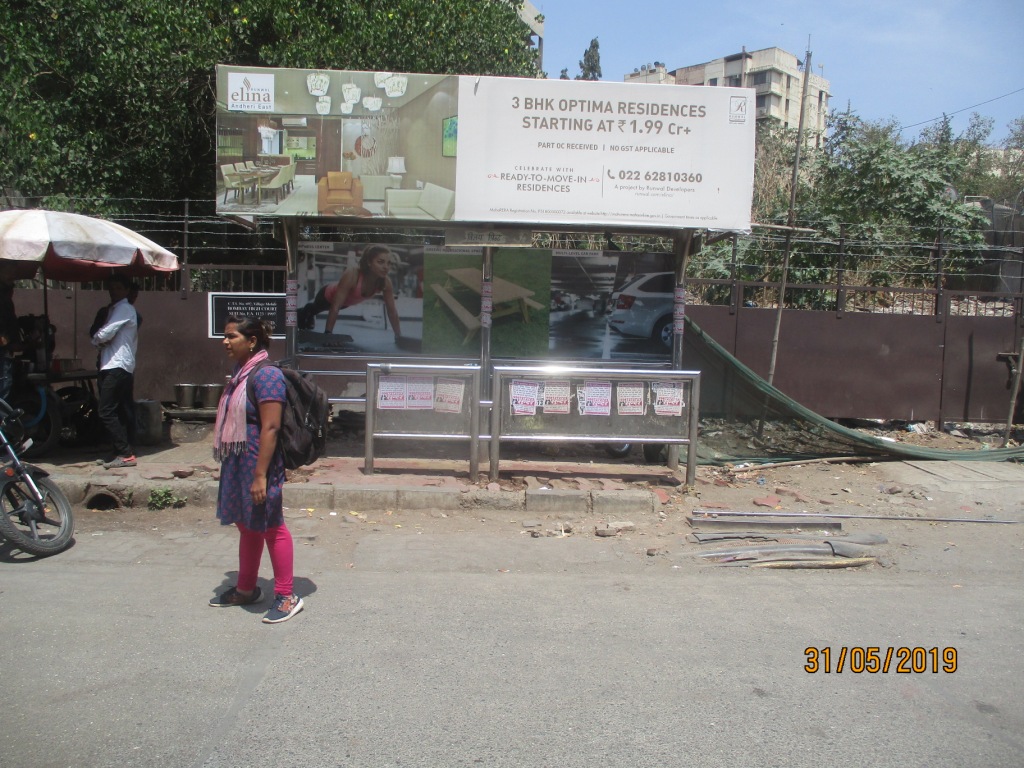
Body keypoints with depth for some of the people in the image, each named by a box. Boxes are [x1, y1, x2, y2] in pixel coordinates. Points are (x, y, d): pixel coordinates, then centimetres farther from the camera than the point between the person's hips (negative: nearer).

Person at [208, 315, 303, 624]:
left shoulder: (265, 374, -18)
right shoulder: (241, 373, 12)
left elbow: (270, 427, -23)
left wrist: (260, 475, -24)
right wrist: (229, 465, 19)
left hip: (258, 463, -9)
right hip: (237, 463, 9)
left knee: (270, 527, -1)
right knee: (246, 526, 19)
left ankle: (287, 596, 10)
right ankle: (246, 589, 33)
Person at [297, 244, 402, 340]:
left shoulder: (386, 282, -34)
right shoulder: (351, 275, -48)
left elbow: (392, 310, -24)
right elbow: (335, 307, -47)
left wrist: (399, 336, -25)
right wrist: (327, 334, -48)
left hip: (346, 302, 4)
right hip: (328, 295, -4)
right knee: (315, 308, 31)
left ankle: (308, 315, 69)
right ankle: (302, 313, 65)